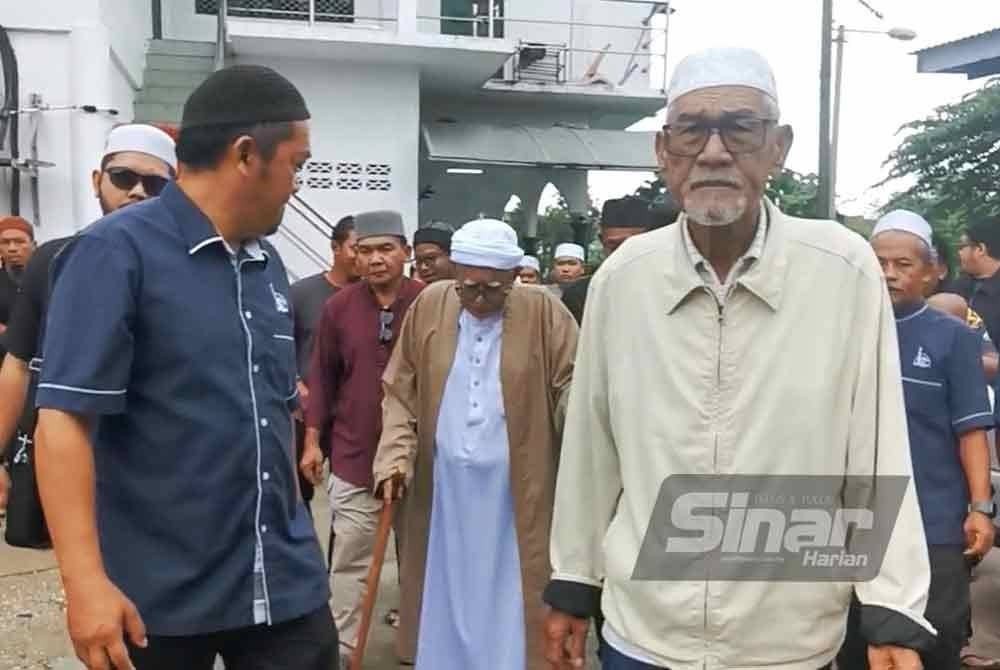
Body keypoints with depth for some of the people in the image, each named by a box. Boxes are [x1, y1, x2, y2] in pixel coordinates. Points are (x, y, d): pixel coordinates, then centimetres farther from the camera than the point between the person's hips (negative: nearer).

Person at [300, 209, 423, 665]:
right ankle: (345, 649, 20)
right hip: (353, 455, 1)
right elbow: (323, 375, 5)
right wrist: (312, 439, 3)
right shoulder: (338, 306, -2)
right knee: (349, 560, 6)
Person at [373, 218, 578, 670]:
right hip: (443, 489, 2)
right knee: (446, 600, 13)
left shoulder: (544, 312, -4)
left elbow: (573, 383, -4)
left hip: (516, 493, -2)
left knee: (507, 605, 6)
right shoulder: (429, 306, 1)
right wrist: (395, 457, -6)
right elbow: (401, 392, 5)